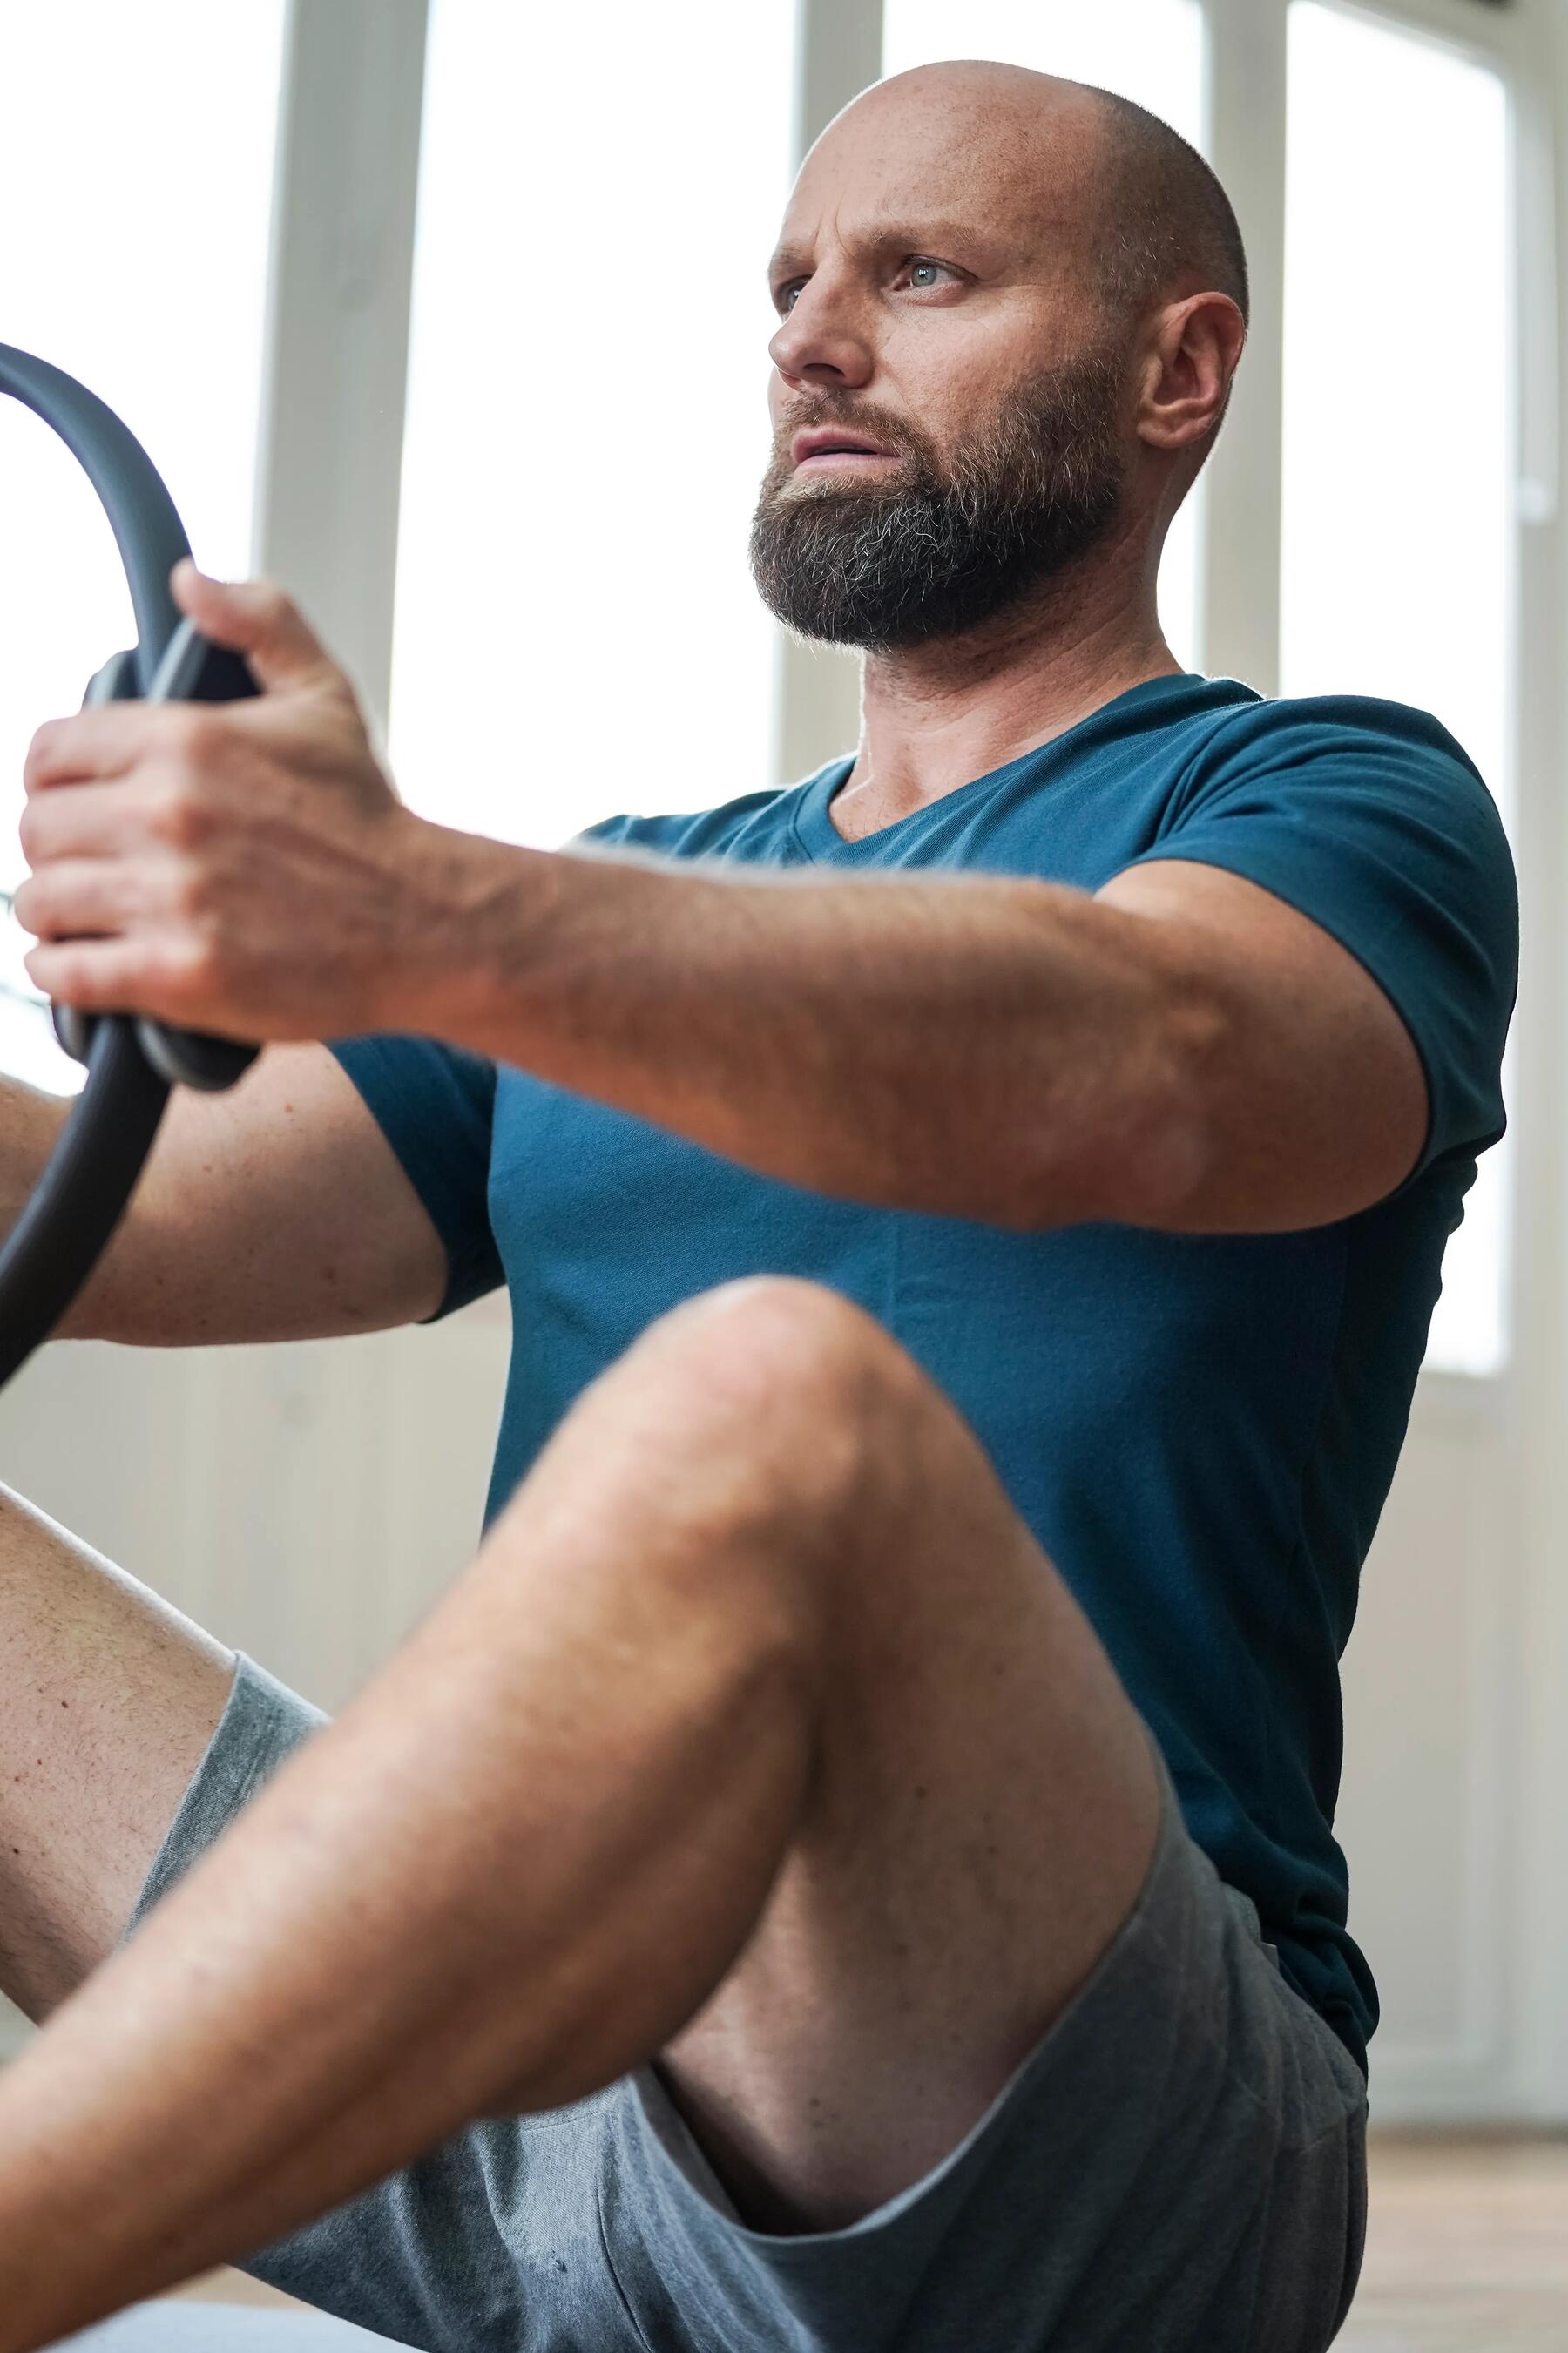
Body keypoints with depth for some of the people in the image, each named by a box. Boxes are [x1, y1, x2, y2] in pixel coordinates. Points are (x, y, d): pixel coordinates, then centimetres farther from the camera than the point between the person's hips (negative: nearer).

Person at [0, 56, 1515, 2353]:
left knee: (771, 1404, -35)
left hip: (1078, 2132, -6)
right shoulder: (656, 889, 24)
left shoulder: (1332, 804, 5)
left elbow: (1134, 1077, -21)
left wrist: (426, 920, -37)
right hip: (486, 2076, 6)